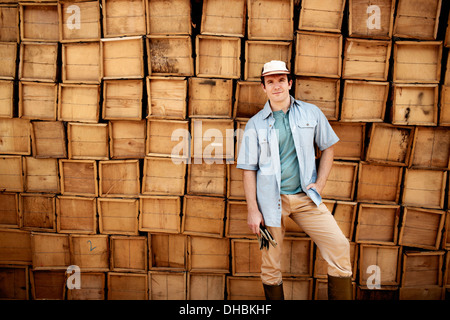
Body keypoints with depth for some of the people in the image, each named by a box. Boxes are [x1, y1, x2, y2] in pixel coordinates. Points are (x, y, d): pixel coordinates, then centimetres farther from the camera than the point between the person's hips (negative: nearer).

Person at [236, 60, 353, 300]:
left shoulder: (311, 113, 5)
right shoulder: (255, 124, 0)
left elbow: (328, 146, 14)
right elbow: (248, 169, 0)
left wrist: (320, 183, 1)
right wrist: (252, 210, -6)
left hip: (305, 196, 2)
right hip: (271, 199, -1)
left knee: (339, 246, -7)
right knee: (271, 264, 6)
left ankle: (341, 298, 11)